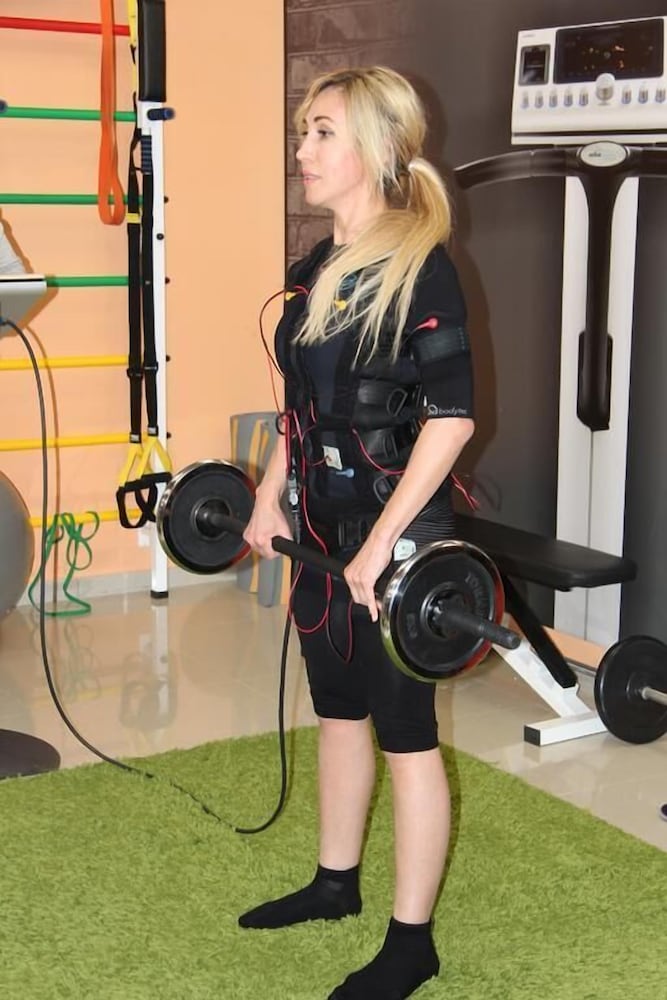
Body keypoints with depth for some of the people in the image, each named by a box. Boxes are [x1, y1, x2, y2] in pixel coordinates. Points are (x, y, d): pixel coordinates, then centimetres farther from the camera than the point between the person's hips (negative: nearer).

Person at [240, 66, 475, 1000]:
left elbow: (451, 415, -20)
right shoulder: (316, 269, 9)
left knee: (405, 732, 3)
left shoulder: (420, 268, -15)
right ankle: (336, 881, 38)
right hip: (321, 522, 8)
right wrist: (269, 497, 14)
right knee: (340, 710, 20)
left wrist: (383, 541, -23)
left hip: (395, 527, -8)